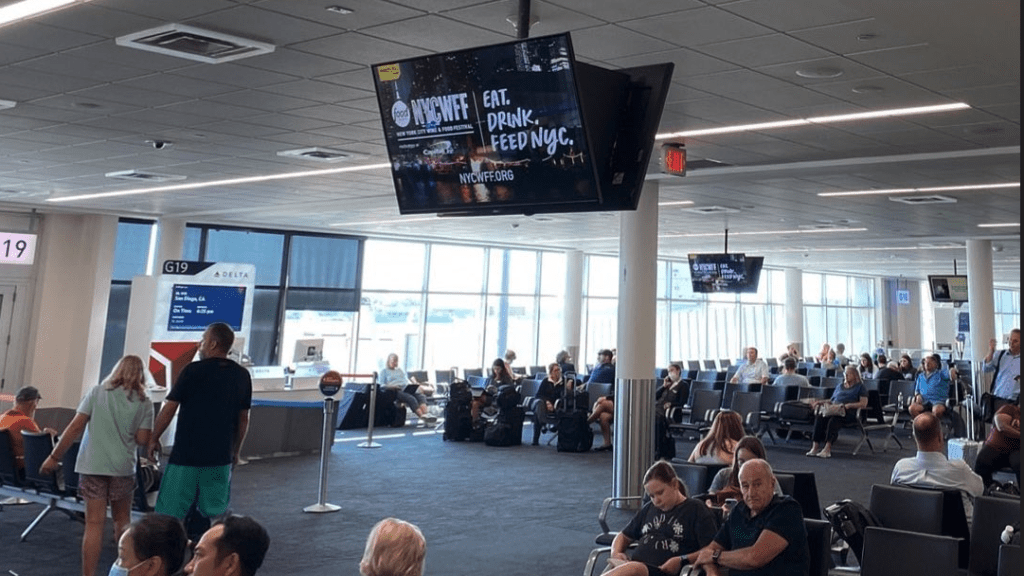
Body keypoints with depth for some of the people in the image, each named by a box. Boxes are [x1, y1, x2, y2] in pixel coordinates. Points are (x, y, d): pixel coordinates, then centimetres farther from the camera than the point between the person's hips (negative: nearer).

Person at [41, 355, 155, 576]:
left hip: (93, 465, 0)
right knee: (122, 520, 17)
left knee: (95, 523, 0)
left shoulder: (97, 392, 2)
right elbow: (142, 439, -3)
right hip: (123, 467, 1)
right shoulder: (144, 403, 1)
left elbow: (76, 427, -2)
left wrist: (54, 456, 3)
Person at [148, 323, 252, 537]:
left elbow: (169, 409, -7)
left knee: (170, 512, 4)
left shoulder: (193, 371, -10)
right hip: (221, 457, 4)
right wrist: (235, 451, 19)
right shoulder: (242, 376, 4)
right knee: (216, 514, 10)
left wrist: (154, 439, 6)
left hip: (186, 455, -4)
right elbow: (243, 419, 9)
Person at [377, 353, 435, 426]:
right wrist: (391, 386, -12)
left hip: (408, 388, 5)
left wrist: (414, 383, 10)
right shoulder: (383, 372, 20)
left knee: (421, 396, -29)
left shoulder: (401, 370, 37)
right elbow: (381, 385, 7)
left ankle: (425, 414, -51)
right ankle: (422, 417, -50)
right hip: (397, 391, -5)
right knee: (411, 398, -38)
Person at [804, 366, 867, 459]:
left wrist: (849, 405, -13)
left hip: (848, 412, -5)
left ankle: (827, 449, -49)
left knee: (834, 419, -40)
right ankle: (814, 447, -41)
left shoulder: (860, 387, 16)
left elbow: (863, 403, 2)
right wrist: (821, 402, 14)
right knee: (819, 416, -31)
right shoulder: (839, 386, 35)